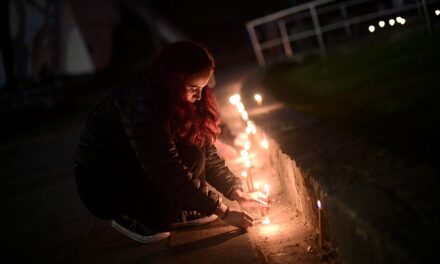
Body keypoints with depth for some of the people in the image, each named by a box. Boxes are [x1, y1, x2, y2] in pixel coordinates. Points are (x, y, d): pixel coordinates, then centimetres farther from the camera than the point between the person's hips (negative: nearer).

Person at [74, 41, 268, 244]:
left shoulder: (179, 99, -6)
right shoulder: (143, 102, -31)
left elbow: (207, 154, 0)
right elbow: (167, 171, -33)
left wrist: (237, 193, -11)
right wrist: (223, 211, -29)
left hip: (142, 173, 7)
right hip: (100, 184, -7)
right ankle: (132, 218, -8)